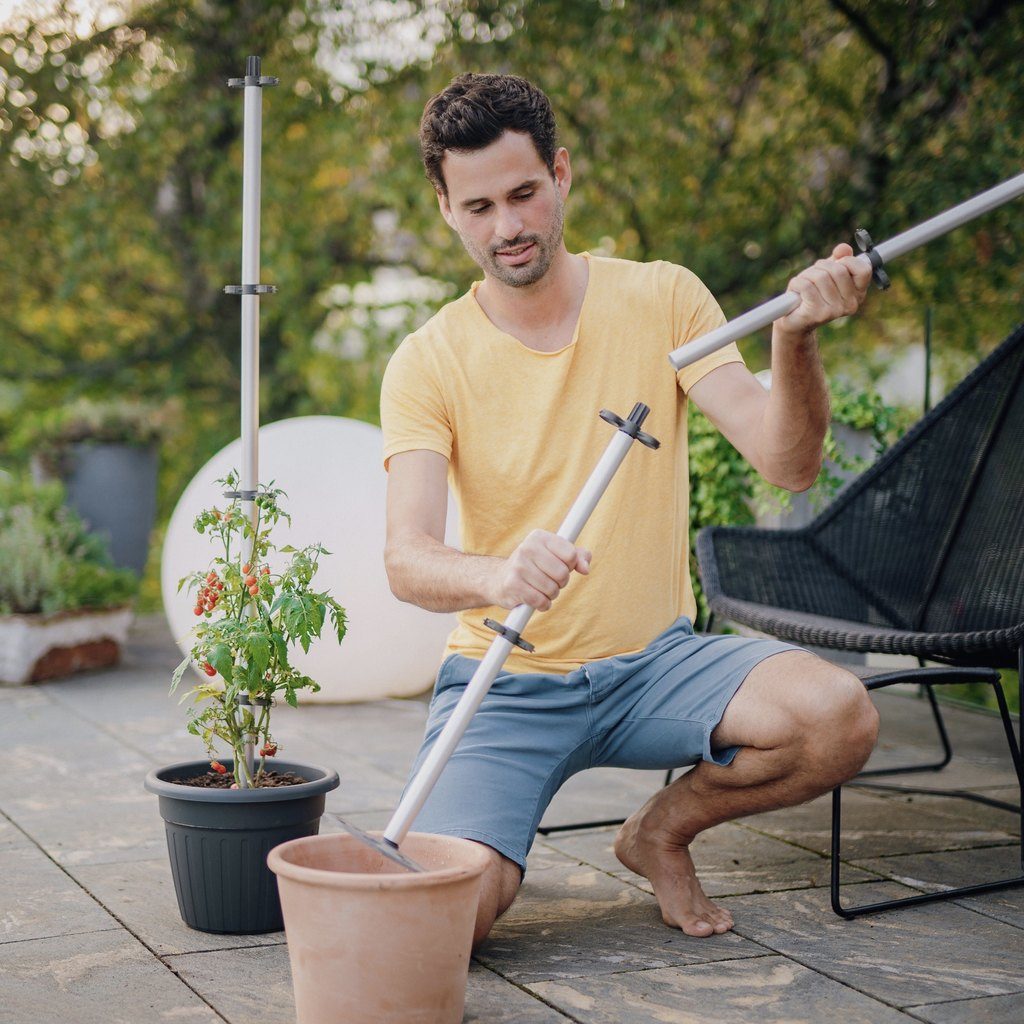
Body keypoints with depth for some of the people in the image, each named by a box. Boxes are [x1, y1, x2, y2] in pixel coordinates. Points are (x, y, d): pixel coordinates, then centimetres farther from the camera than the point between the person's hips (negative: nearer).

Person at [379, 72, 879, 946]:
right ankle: (500, 853, 16)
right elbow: (406, 560, -19)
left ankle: (662, 832, 4)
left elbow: (788, 464, -12)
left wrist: (794, 341, -32)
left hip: (655, 663, 2)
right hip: (504, 683, -1)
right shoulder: (427, 364, -6)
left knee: (839, 714, -27)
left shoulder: (661, 299, -2)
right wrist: (496, 576, -42)